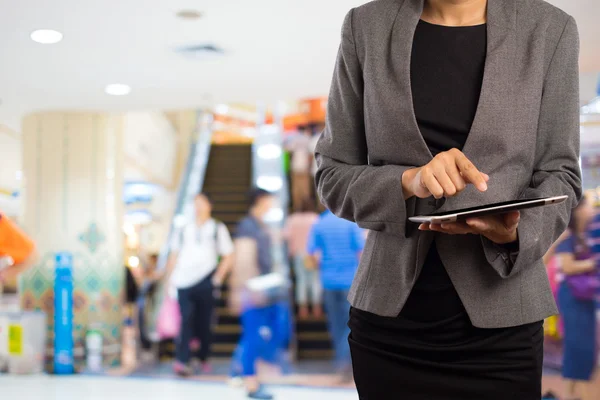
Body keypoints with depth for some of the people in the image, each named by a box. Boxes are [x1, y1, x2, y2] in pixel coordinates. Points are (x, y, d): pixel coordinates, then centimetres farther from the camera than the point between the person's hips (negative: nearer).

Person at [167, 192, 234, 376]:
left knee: (204, 323, 4)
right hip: (184, 282, 1)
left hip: (205, 281, -1)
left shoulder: (218, 228, 9)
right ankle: (182, 361, -14)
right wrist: (172, 276, 9)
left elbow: (228, 257, 6)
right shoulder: (185, 230, 17)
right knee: (186, 319, -10)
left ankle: (204, 359, 21)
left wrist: (218, 278, -2)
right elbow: (174, 255, 20)